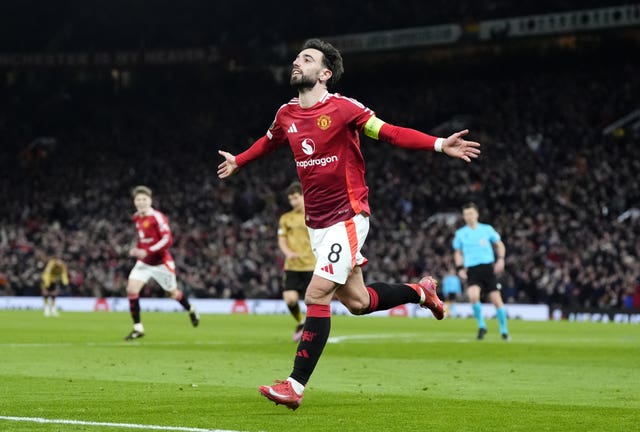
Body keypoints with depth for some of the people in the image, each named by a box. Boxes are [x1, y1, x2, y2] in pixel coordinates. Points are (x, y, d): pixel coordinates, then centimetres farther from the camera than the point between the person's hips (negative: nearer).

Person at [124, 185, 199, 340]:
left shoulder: (157, 217, -20)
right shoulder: (137, 218, 3)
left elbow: (168, 239, -28)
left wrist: (148, 251, -33)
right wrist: (137, 249, 9)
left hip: (161, 262, -6)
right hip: (144, 263, 6)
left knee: (173, 293, 12)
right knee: (131, 289, -14)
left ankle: (191, 310, 46)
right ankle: (138, 328, -8)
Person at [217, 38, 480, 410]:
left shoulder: (342, 108, -11)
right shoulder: (287, 114, 7)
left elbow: (391, 132, -13)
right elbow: (269, 142, 28)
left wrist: (440, 145, -25)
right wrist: (238, 161, 45)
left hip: (347, 217, -6)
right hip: (316, 223, 6)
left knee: (317, 296, -14)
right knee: (357, 302, 10)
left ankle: (296, 385, -11)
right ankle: (421, 291, 37)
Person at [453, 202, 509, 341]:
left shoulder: (487, 229, 4)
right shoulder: (460, 233, 7)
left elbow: (499, 245, 13)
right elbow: (458, 252, 17)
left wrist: (500, 259, -3)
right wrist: (460, 268, 4)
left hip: (488, 267, 0)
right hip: (472, 270, 0)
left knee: (496, 299, -1)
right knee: (473, 296, -25)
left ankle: (504, 330, 16)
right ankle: (481, 325, -4)